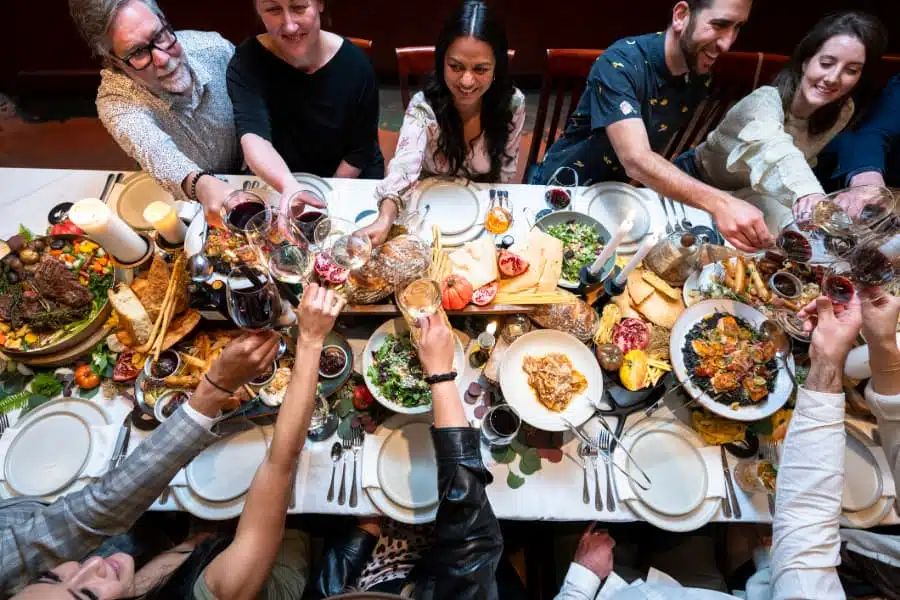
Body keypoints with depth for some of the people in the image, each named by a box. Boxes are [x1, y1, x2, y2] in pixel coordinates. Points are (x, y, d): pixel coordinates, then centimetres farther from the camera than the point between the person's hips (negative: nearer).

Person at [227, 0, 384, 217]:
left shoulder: (355, 64, -16)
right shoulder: (247, 61, -18)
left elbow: (361, 150, -9)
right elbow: (254, 138, -35)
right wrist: (289, 187, -54)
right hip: (278, 184, 1)